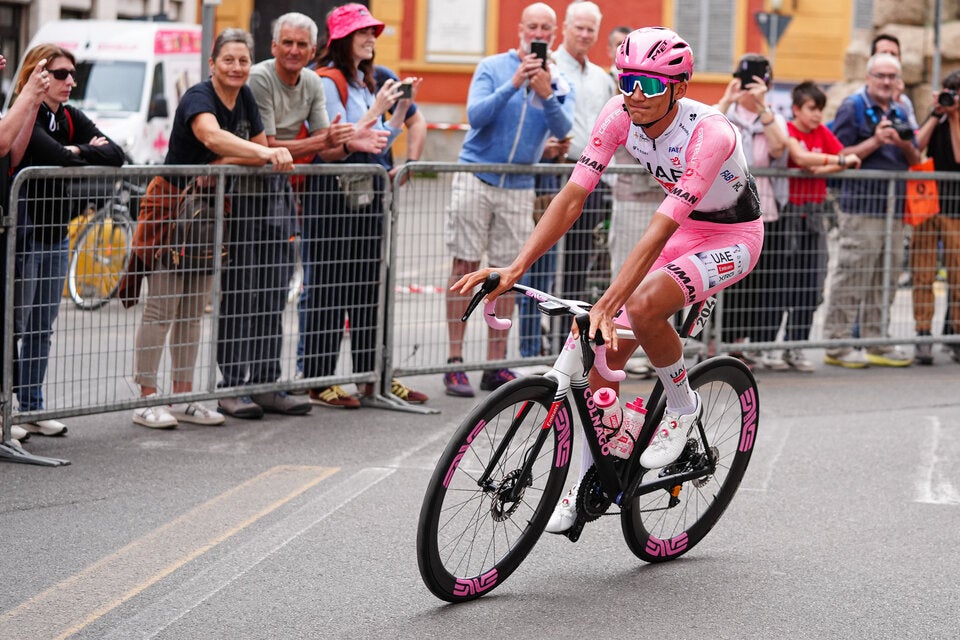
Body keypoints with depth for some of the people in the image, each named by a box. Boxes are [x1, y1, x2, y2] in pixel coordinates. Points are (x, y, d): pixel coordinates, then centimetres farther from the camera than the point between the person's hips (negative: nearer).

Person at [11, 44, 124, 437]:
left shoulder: (71, 118, 11)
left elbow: (115, 155, 0)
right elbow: (56, 158, -26)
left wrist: (75, 152, -13)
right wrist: (90, 153, -9)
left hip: (56, 232, 8)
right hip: (24, 231, -8)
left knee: (43, 326, 12)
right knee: (15, 325, -5)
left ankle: (32, 408, 19)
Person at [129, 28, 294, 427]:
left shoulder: (245, 98, 4)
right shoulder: (199, 98, -20)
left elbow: (257, 148, 4)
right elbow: (213, 137, -41)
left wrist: (221, 164, -16)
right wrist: (266, 154, -55)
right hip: (171, 205, -8)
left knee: (194, 311, 11)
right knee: (162, 310, -6)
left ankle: (183, 398, 17)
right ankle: (147, 401, -3)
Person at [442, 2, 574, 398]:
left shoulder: (559, 83, 5)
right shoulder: (492, 68, -1)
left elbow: (562, 130, -10)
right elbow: (476, 115, -14)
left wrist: (546, 95, -27)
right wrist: (513, 85, -23)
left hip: (518, 187, 3)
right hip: (476, 179, -3)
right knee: (465, 266, -3)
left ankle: (496, 366, 10)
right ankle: (455, 362, -2)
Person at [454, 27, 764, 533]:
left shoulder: (709, 133, -34)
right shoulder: (620, 115, -17)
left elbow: (658, 232, -40)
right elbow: (573, 196, -19)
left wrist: (607, 305, -47)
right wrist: (515, 268, -29)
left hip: (732, 237, -6)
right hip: (682, 230, 6)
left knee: (641, 307, -32)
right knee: (607, 350, -5)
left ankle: (682, 405, -4)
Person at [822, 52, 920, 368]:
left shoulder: (899, 113, 18)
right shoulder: (852, 108, -2)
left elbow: (916, 161, 19)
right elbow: (841, 155, -8)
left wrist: (906, 145, -2)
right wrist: (875, 142, -17)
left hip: (893, 208, 7)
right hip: (861, 207, -7)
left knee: (885, 282, 10)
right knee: (851, 279, -7)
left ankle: (876, 343, 16)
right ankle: (837, 345, -3)